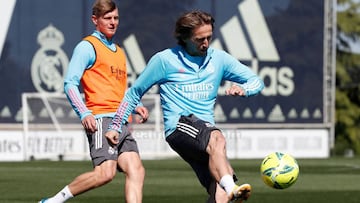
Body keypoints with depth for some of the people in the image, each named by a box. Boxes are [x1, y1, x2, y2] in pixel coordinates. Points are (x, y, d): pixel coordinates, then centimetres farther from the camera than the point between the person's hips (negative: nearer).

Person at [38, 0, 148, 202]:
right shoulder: (87, 47, 1)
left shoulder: (119, 52, 26)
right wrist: (84, 114, -20)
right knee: (105, 172, -21)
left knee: (136, 170, -7)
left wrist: (135, 106, 14)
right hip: (101, 119, -8)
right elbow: (70, 84, -7)